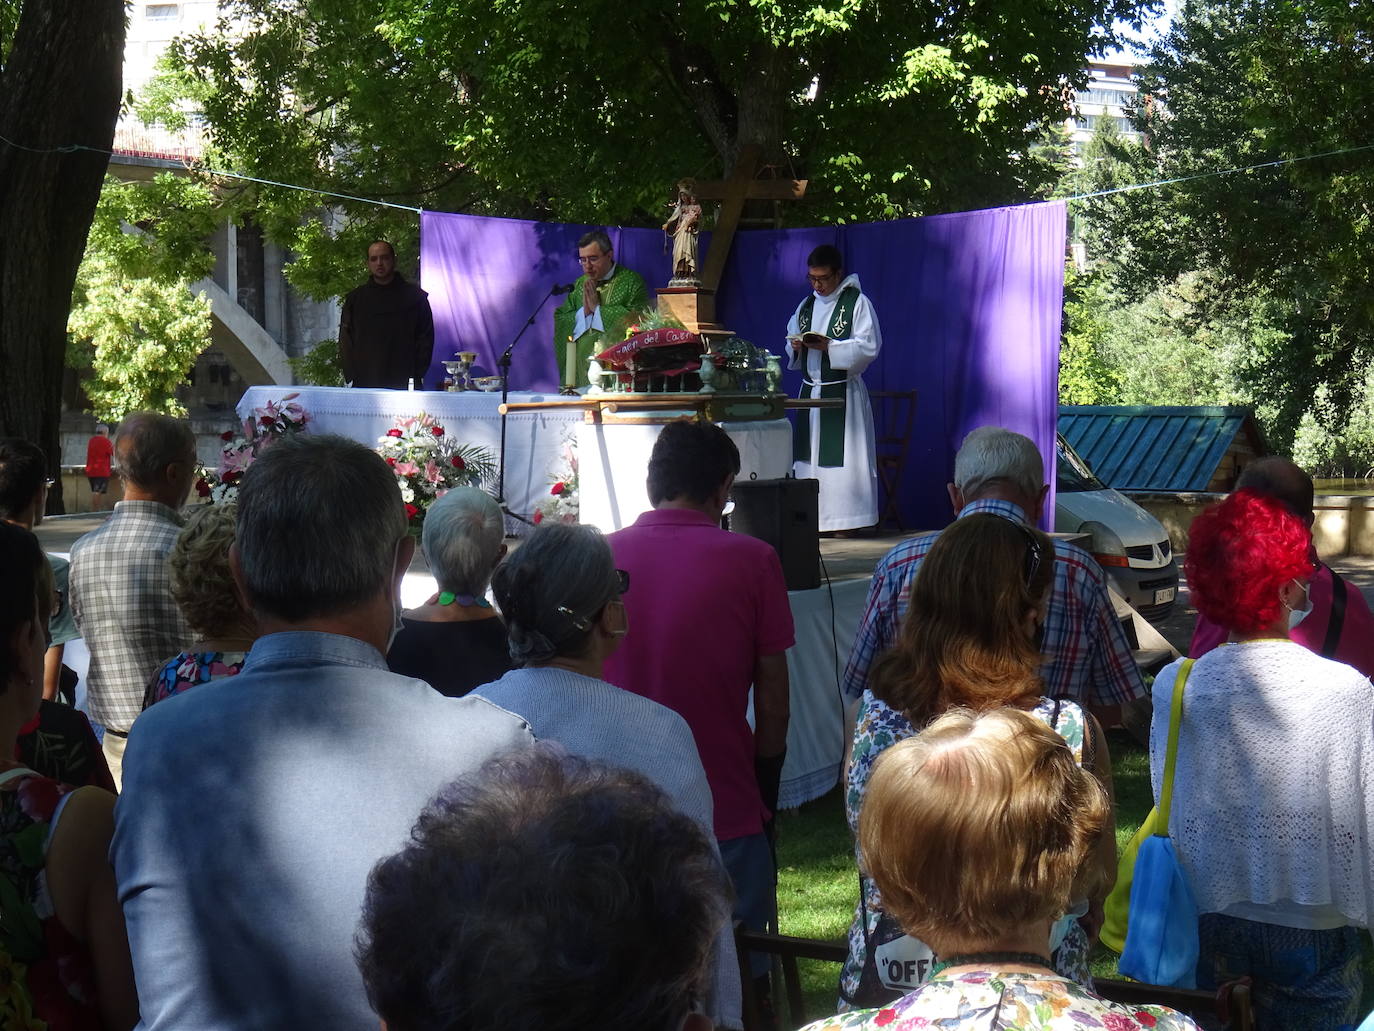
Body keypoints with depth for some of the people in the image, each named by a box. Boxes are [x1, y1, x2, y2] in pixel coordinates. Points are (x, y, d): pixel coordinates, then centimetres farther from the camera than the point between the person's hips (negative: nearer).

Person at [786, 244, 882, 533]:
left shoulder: (857, 302, -5)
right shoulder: (806, 305, 15)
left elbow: (868, 347, -12)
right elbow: (792, 339, 20)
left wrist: (828, 346, -21)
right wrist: (796, 346, -4)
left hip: (844, 392, -6)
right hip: (811, 389, 6)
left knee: (841, 454, -8)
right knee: (808, 455, 6)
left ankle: (846, 519, -4)